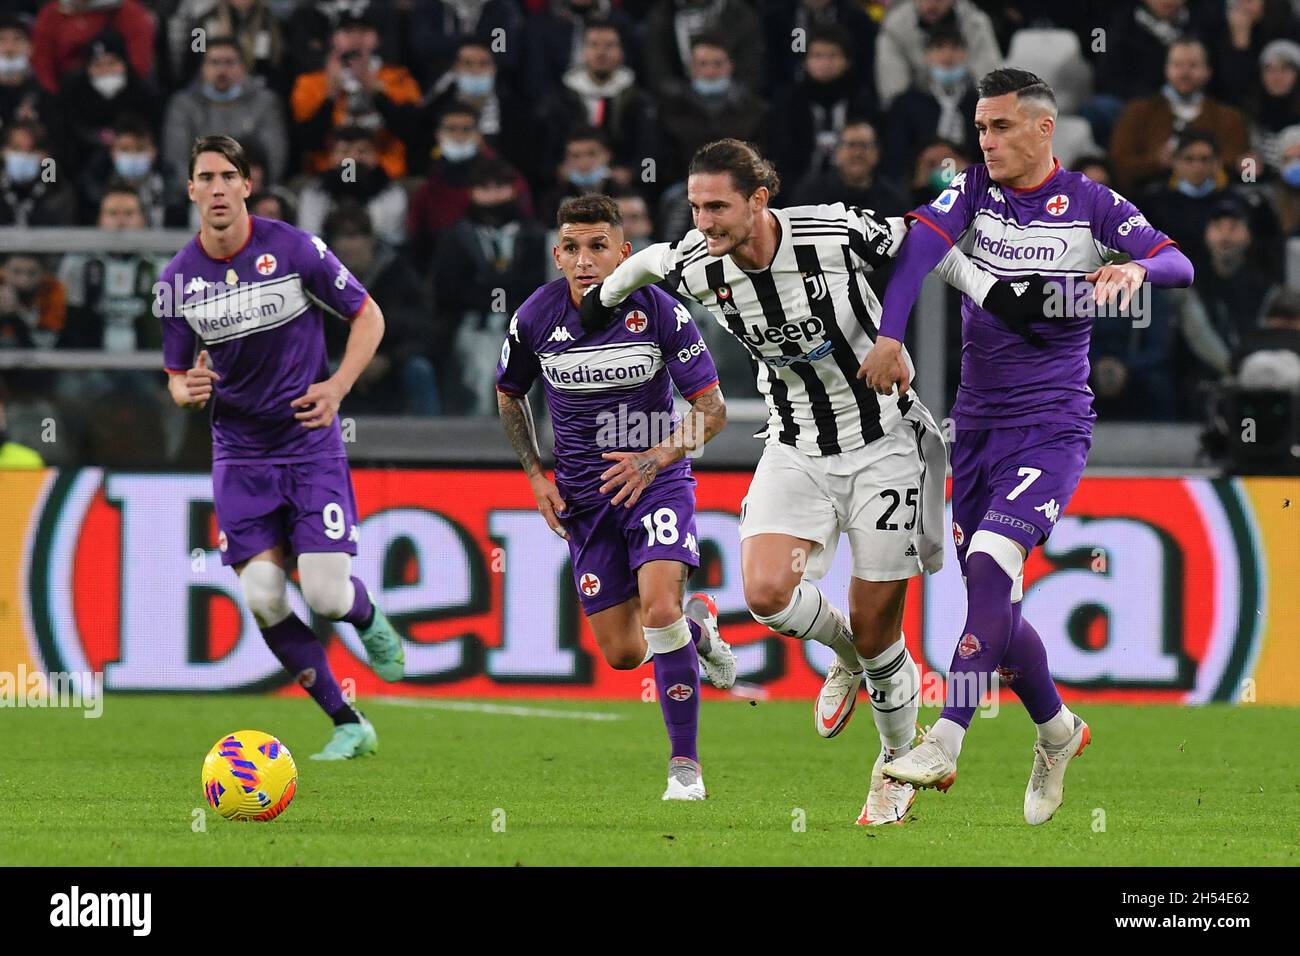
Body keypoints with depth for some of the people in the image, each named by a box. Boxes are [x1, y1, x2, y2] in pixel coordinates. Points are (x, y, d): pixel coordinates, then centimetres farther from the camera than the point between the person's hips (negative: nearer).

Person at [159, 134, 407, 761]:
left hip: (311, 445, -2)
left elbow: (368, 316, 1)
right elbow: (177, 376, 10)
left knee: (326, 595, -14)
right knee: (263, 600, -10)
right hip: (239, 456, 3)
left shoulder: (295, 249, -10)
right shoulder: (177, 279, -1)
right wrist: (188, 391, -15)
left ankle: (370, 622, 26)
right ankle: (348, 725, 6)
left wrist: (337, 386, -13)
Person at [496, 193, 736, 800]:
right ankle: (695, 626, 39)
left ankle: (684, 765, -16)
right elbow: (508, 393, 13)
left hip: (657, 477, -3)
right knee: (622, 652, 2)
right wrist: (536, 475, 4)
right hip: (584, 493, 3)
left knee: (658, 601, -26)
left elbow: (712, 408, -9)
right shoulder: (535, 318, -8)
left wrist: (654, 459, -22)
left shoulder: (658, 311, -15)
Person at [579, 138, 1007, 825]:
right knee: (765, 592, -19)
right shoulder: (697, 267, -12)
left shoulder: (836, 234, -23)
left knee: (874, 630, -1)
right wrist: (604, 297, 27)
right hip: (796, 452, 3)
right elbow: (649, 260, 12)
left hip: (881, 445, -3)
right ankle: (846, 654, 16)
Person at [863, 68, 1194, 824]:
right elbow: (918, 245, -13)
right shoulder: (974, 190, 4)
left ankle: (945, 745, -30)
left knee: (991, 564, -24)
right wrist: (890, 338, -30)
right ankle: (1057, 729, 33)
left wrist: (1135, 267, -31)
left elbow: (1179, 265, -8)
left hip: (1053, 426, -4)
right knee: (994, 605, 8)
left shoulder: (1090, 205, -1)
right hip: (977, 424, 4)